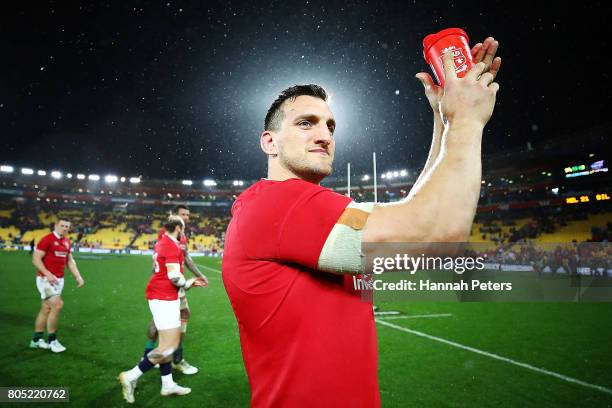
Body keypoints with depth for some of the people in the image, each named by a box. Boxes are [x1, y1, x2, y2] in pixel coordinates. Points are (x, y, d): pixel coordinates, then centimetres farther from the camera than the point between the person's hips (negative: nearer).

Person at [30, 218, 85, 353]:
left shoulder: (67, 242, 11)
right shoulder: (47, 240, -11)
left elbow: (70, 261, 18)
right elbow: (36, 259, -14)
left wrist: (78, 276, 9)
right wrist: (48, 274, -25)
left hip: (59, 280, 7)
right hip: (46, 279, -7)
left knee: (46, 308, 13)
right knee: (57, 305, -13)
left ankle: (36, 340, 25)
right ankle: (51, 340, 1)